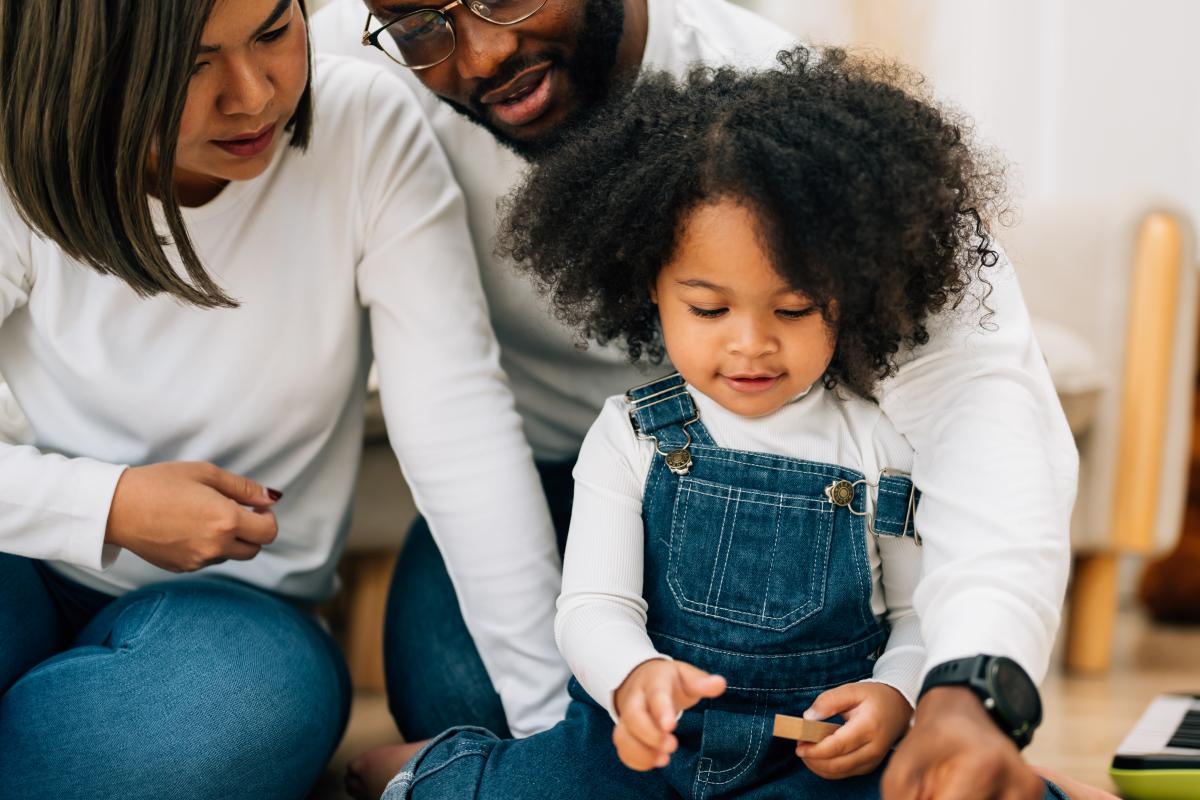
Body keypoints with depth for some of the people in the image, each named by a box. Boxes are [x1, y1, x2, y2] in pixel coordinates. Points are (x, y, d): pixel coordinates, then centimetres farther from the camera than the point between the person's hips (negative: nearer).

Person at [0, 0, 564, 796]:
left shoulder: (369, 128, -13)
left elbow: (461, 428, -19)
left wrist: (558, 715, -23)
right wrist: (111, 506, -22)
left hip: (230, 602, 1)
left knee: (270, 700, -34)